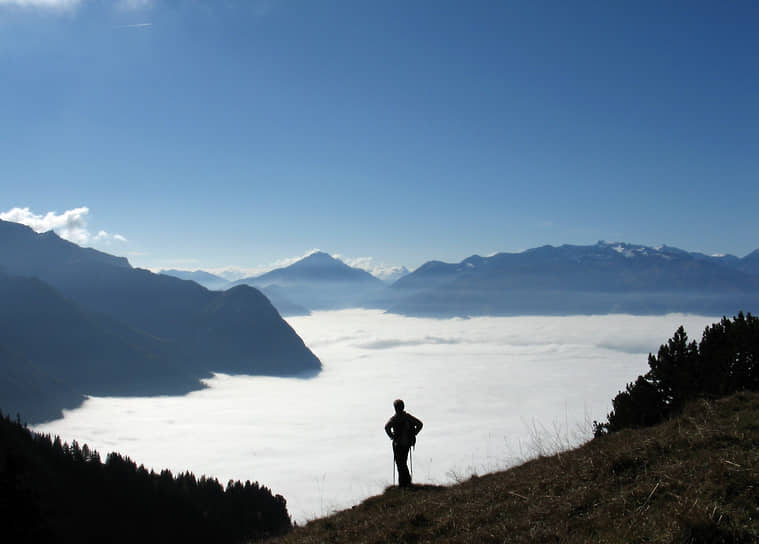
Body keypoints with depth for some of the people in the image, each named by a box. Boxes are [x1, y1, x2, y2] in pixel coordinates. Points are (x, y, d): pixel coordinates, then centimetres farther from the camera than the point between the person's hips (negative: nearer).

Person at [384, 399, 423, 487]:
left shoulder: (394, 418, -13)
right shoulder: (408, 416, 3)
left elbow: (387, 427, -29)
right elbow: (420, 424, 3)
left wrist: (392, 436, -16)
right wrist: (413, 434, 5)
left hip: (398, 443, -5)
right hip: (408, 443, 5)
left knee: (400, 464, 3)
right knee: (403, 462, 20)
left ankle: (402, 484, 3)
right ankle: (407, 480, 19)